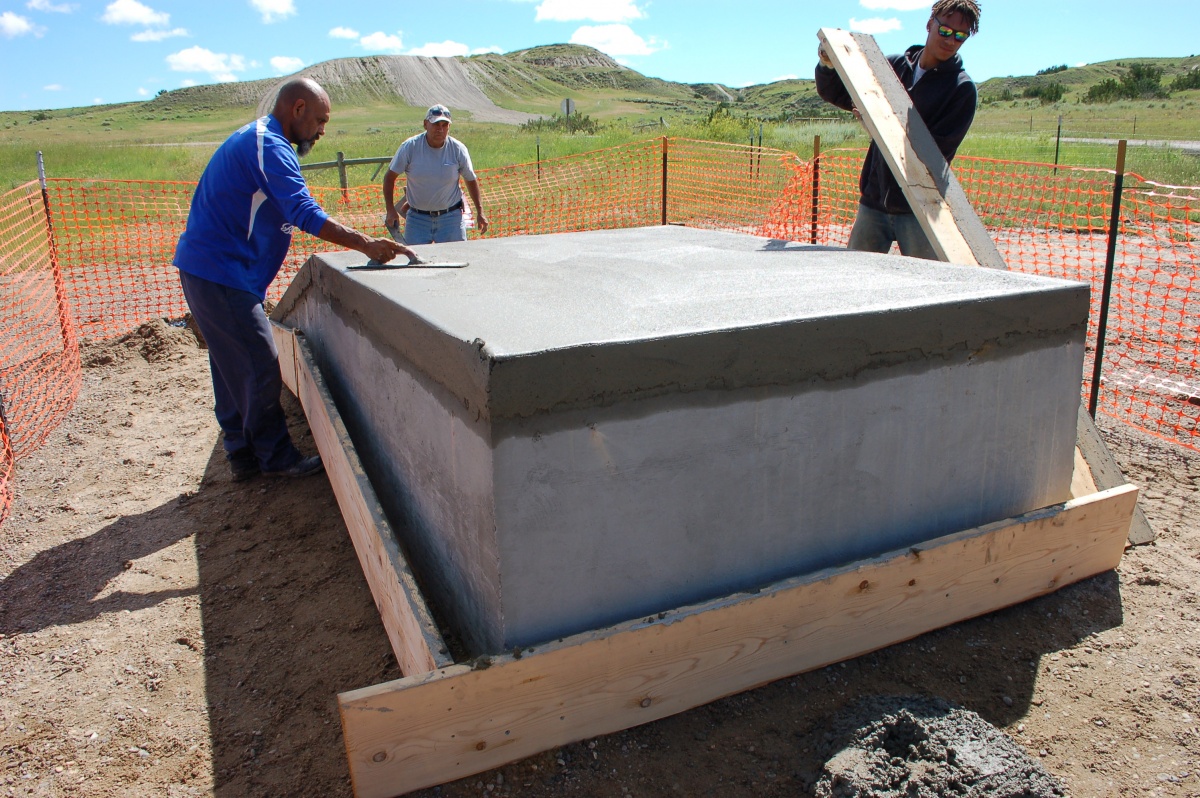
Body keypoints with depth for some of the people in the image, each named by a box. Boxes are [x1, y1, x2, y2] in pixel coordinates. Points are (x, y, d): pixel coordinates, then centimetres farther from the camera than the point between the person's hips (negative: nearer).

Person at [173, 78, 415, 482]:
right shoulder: (270, 147, -16)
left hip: (206, 268, 11)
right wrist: (365, 244, -31)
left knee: (234, 368, 14)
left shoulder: (253, 138, 19)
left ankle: (243, 456, 22)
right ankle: (277, 457, 5)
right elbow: (305, 213, -28)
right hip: (221, 273, -11)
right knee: (262, 367, -5)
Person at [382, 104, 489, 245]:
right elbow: (390, 177, 1)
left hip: (451, 218, 0)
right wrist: (391, 211, -5)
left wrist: (480, 212, 8)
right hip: (417, 218, 0)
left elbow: (471, 180, 9)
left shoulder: (458, 149, -5)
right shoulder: (409, 147, -7)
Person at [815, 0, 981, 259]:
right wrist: (828, 65, -7)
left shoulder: (963, 89, -1)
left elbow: (938, 148, -13)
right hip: (873, 201, 4)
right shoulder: (894, 66, 10)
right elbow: (834, 93, 15)